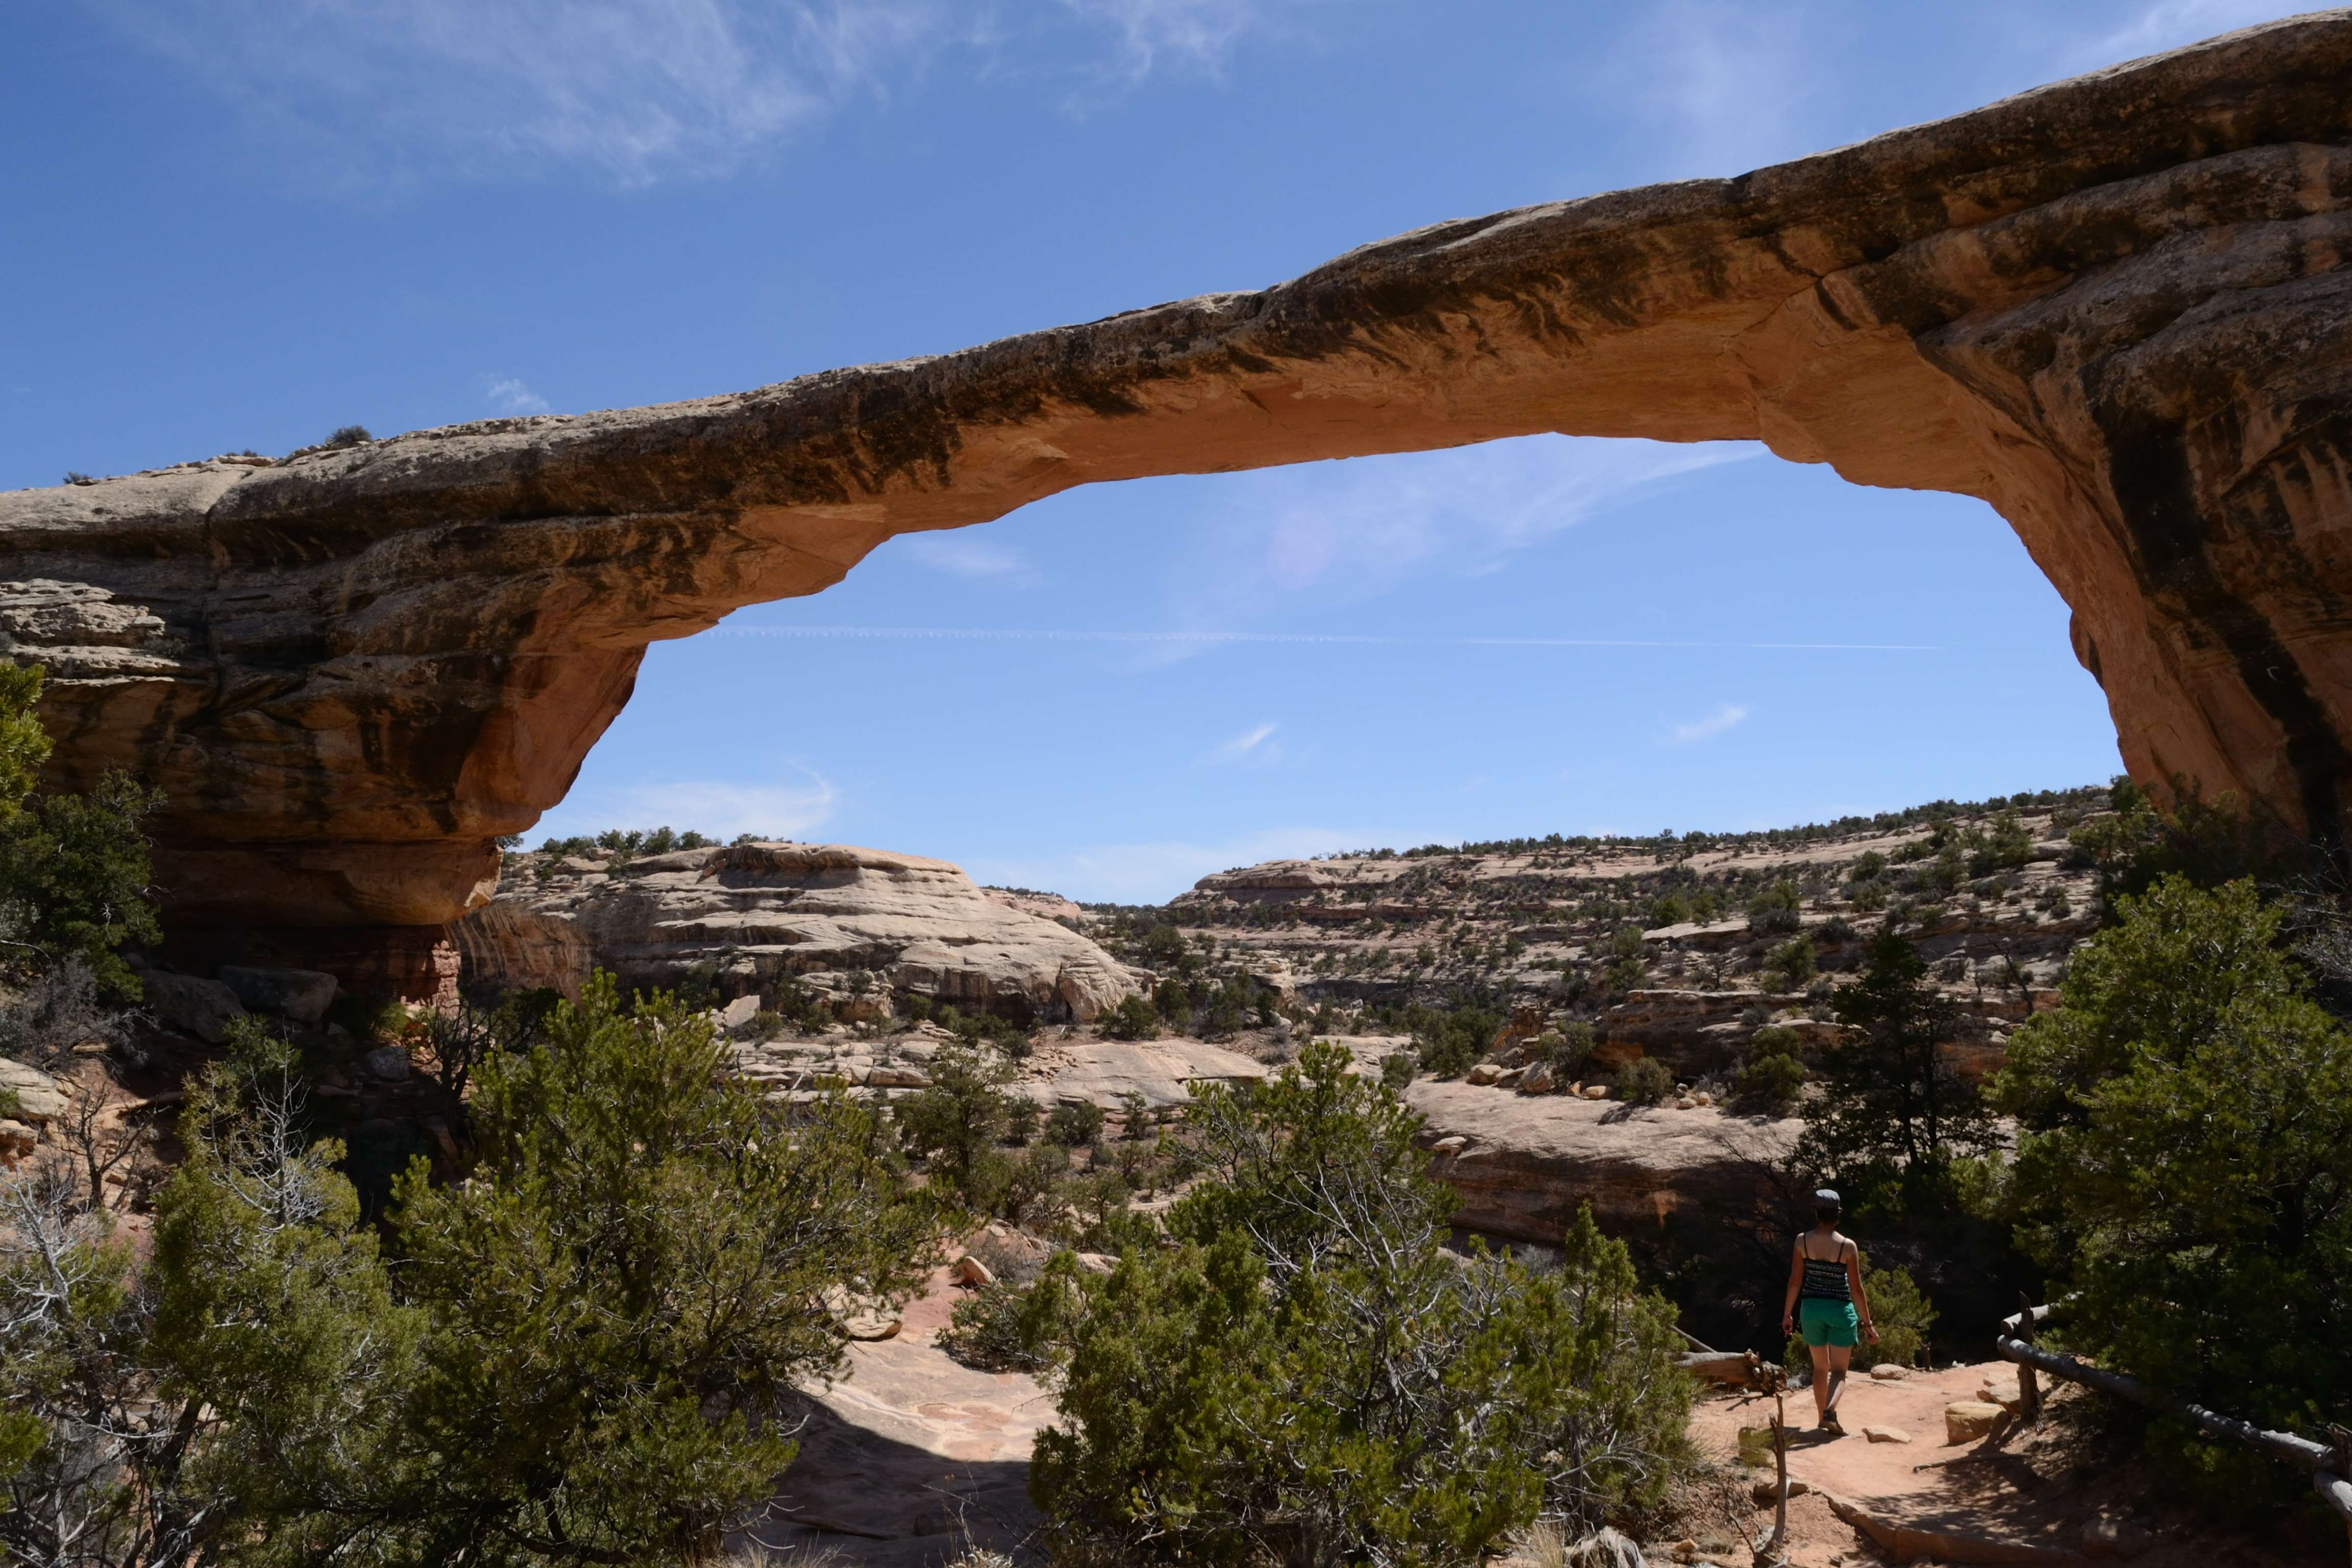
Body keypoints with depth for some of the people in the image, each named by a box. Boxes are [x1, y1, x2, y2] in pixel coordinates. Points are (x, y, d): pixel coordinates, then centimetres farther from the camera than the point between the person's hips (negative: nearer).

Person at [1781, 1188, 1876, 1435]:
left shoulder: (1802, 1241, -7)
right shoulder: (1848, 1246, -12)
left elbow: (1795, 1281, -2)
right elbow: (1857, 1289, -8)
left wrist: (1788, 1313, 9)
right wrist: (1867, 1324, 2)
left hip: (1811, 1308, 3)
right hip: (1841, 1311, -2)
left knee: (1820, 1367, 20)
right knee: (1839, 1370, 5)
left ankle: (1822, 1417, 27)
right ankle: (1830, 1410, -20)